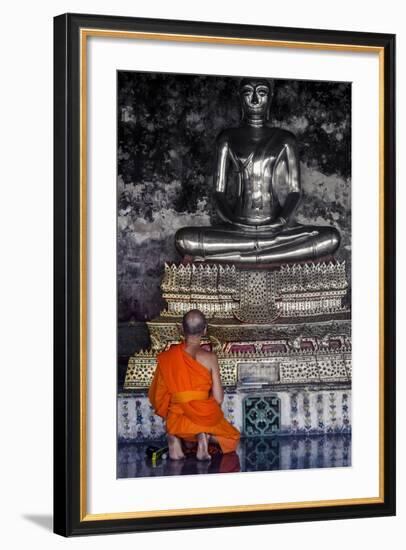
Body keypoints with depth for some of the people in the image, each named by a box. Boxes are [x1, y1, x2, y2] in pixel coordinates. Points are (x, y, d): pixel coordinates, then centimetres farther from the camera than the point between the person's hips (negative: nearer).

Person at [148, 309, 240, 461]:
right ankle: (204, 435, -6)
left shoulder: (167, 357, -4)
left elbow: (158, 396, 3)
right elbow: (218, 399, -8)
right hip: (205, 418, -2)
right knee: (232, 436, 27)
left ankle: (175, 437, 1)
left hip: (177, 419, 2)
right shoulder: (210, 358, -10)